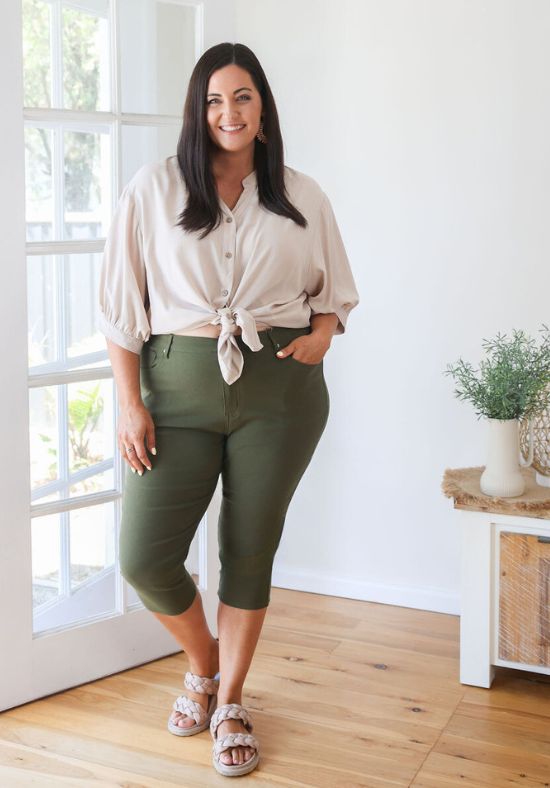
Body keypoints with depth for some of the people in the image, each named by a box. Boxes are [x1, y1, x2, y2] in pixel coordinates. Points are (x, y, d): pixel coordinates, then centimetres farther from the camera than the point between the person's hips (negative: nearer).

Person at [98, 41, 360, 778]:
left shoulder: (301, 196, 7)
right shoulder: (153, 189, 1)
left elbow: (334, 289, 17)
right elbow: (121, 304, 1)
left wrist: (322, 334, -5)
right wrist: (130, 403, -5)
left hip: (281, 389, 1)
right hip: (180, 385, 0)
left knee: (251, 550, 8)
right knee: (144, 557, -6)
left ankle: (230, 701, 29)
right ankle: (204, 661, 27)